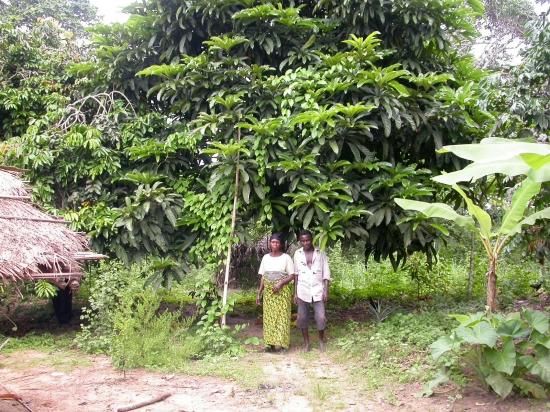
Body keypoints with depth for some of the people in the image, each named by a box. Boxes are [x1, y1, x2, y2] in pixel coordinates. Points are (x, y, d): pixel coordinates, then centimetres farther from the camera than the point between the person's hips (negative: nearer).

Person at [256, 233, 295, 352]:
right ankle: (270, 342, 8)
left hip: (282, 291, -4)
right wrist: (259, 293, 8)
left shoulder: (286, 257, -3)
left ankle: (279, 342, -2)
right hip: (268, 292, 4)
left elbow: (292, 276, -5)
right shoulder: (266, 258, 8)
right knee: (269, 316, 3)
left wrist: (280, 283, -20)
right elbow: (263, 277, 11)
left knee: (281, 315, -4)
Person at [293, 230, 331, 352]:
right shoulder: (297, 254, 3)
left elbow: (326, 273, 1)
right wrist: (295, 292, 3)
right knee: (302, 318, 4)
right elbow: (296, 274, 6)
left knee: (321, 317, -4)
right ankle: (306, 342, 20)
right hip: (303, 291, 1)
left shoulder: (320, 253, 0)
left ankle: (321, 339, 20)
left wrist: (326, 291, -6)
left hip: (318, 290, -1)